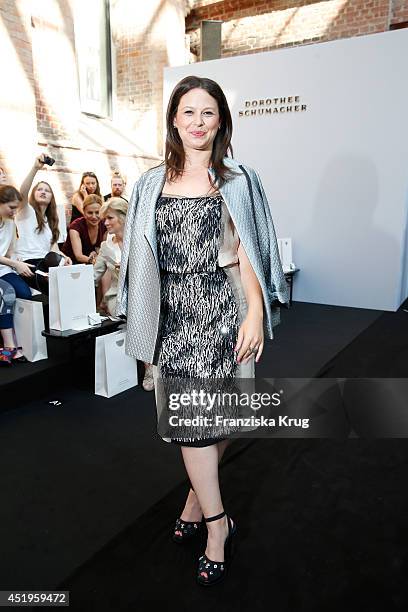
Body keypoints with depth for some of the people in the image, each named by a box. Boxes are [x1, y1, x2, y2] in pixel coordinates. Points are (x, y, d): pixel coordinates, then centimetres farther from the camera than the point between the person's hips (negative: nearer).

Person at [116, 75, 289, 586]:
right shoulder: (152, 183, 9)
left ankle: (198, 494, 33)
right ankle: (217, 523, 18)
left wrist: (255, 313, -11)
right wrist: (144, 321, 8)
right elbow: (145, 255, 10)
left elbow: (247, 252, -2)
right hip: (174, 312, 2)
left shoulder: (237, 181, 3)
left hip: (222, 307, -1)